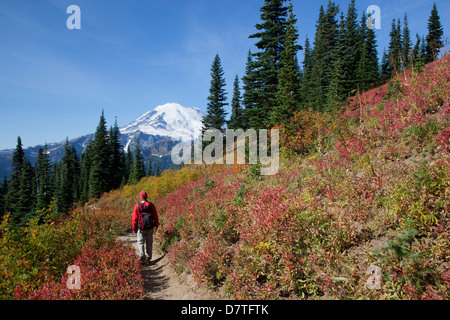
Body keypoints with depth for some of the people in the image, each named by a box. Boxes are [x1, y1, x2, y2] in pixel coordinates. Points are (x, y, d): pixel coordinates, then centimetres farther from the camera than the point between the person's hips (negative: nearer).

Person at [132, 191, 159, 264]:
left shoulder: (137, 206, -7)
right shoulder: (151, 205, -2)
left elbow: (134, 218, -3)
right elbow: (155, 216, 4)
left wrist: (134, 228, 7)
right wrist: (156, 225, 18)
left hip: (141, 228, -2)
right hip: (150, 228, 2)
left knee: (140, 242, 8)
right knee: (149, 243, 11)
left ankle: (142, 257, -4)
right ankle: (148, 258, 16)